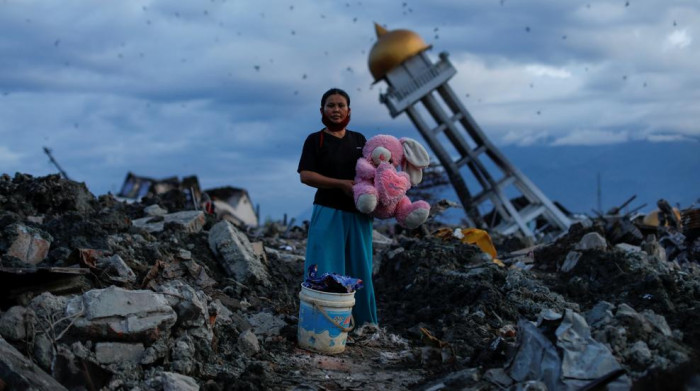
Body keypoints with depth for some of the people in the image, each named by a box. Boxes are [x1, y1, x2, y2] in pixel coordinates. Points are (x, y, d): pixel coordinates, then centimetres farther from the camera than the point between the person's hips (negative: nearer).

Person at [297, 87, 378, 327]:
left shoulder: (359, 140, 12)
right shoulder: (315, 140, -2)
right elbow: (305, 175, -11)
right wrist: (342, 184, -19)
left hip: (358, 213, 5)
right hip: (328, 212, -4)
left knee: (359, 266, 11)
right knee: (326, 267, -5)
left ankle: (363, 318, 21)